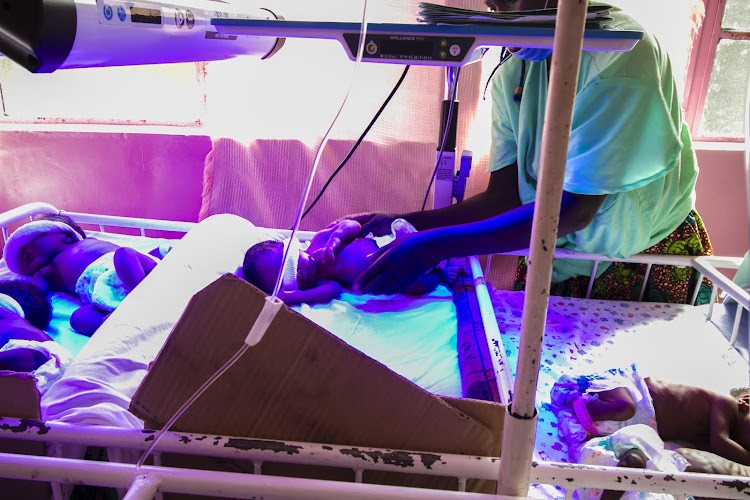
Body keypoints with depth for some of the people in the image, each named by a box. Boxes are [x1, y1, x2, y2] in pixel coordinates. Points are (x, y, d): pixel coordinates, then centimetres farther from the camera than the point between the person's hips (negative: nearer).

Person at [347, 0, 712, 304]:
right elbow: (503, 197, -7)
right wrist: (402, 224, -20)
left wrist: (436, 245, -35)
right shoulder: (511, 77, -4)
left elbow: (575, 208, -30)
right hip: (562, 258, 4)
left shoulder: (621, 54, -23)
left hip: (652, 261, -3)